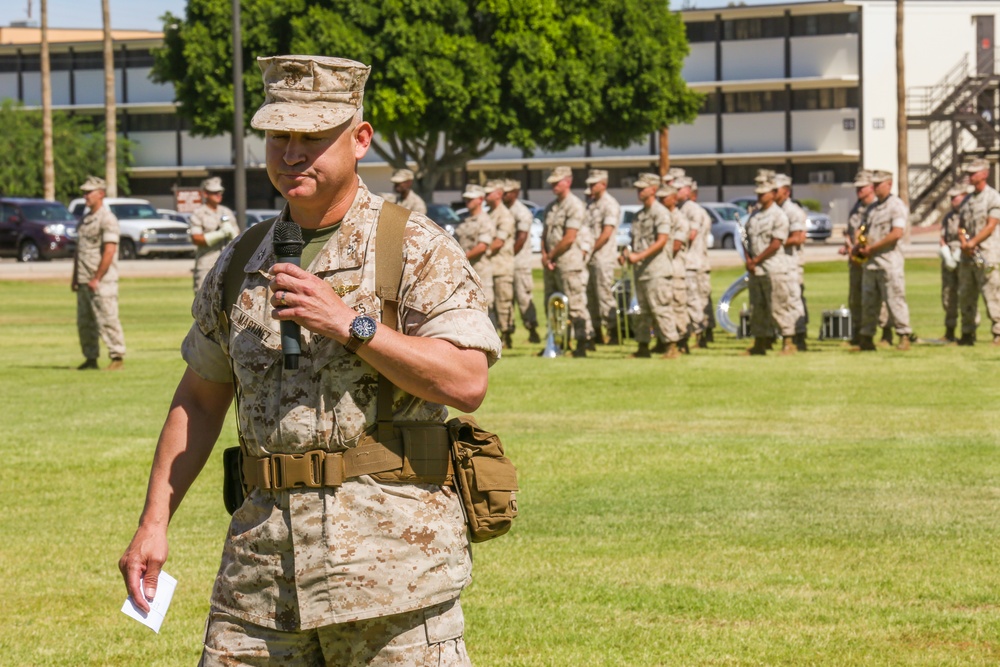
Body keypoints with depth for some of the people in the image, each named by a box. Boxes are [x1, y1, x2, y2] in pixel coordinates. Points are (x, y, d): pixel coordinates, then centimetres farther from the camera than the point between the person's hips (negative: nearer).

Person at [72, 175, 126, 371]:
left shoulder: (107, 219, -10)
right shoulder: (85, 219, 17)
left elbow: (109, 252, -17)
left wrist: (96, 279, -18)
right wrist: (75, 277, 15)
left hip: (102, 281, -9)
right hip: (84, 281, 9)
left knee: (107, 319, -10)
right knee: (85, 322, 10)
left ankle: (117, 357, -7)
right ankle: (90, 358, 16)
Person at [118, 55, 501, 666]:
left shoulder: (418, 249, -2)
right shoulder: (239, 266, 14)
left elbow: (468, 382, -13)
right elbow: (200, 400, 20)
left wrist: (348, 324, -17)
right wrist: (154, 522, 13)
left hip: (393, 543, -5)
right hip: (264, 542, 5)